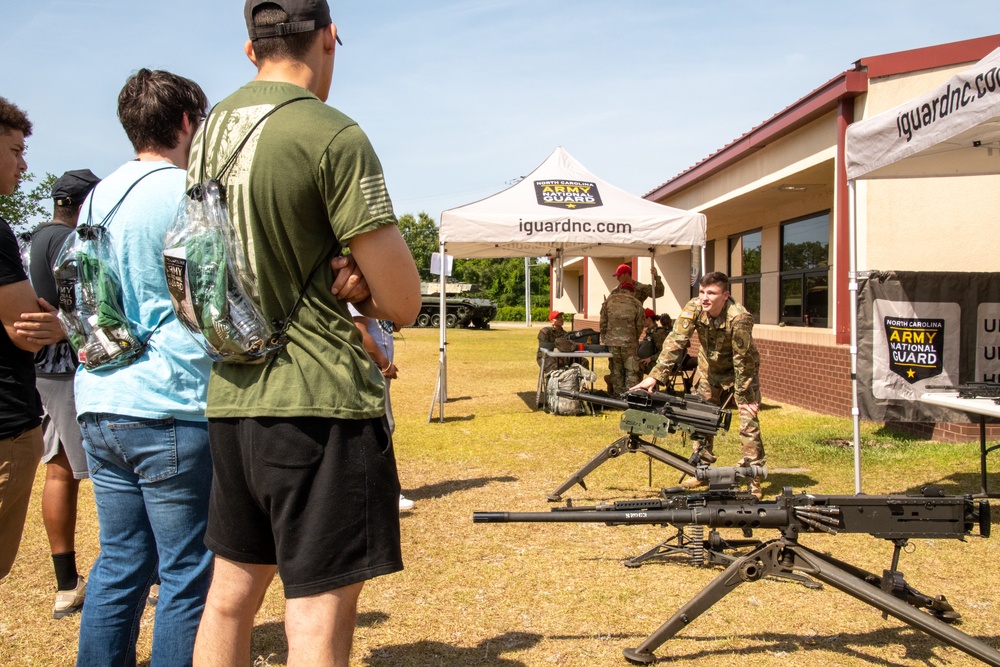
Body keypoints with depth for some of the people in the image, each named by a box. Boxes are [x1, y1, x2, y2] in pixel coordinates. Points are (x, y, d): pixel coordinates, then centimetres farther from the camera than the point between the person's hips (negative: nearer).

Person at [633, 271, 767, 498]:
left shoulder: (739, 318, -34)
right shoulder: (694, 309, -23)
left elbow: (742, 360, -28)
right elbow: (675, 342, -27)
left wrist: (743, 398, -23)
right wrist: (655, 376, -36)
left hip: (739, 372, -5)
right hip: (709, 371, 5)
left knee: (748, 422, -10)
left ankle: (753, 477, -1)